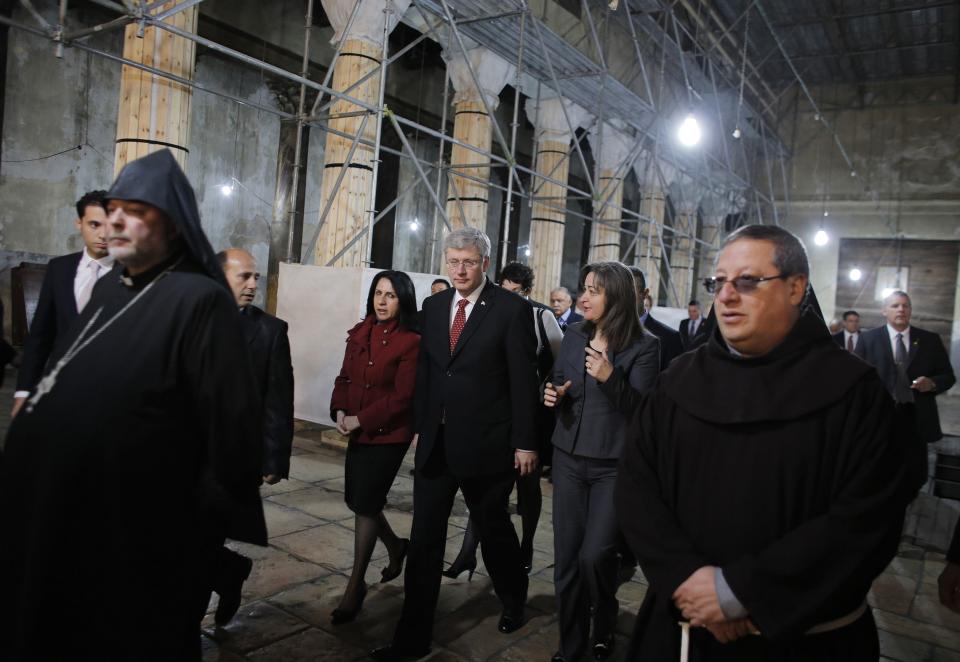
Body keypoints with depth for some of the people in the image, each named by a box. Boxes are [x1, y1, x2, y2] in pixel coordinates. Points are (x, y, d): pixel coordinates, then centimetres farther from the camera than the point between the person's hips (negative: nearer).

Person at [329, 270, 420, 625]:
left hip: (388, 434, -6)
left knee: (365, 503, -2)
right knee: (357, 499, 14)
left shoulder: (410, 341, -14)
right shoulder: (359, 333, 6)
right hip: (358, 432, 7)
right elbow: (345, 377, 10)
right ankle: (395, 545, 42)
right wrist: (339, 410, -7)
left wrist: (360, 419, -17)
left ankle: (356, 584, 16)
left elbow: (402, 396, -16)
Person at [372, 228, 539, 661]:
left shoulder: (511, 308, -9)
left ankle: (514, 599, 44)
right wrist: (419, 426, 10)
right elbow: (424, 371, 12)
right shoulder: (433, 306, 7)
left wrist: (524, 442, -10)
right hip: (435, 443, 4)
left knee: (493, 528, 15)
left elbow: (523, 379, -9)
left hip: (485, 444, -4)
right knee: (424, 539, 8)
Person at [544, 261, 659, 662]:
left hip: (614, 464, -4)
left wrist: (610, 379, -25)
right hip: (569, 458, 4)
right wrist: (553, 394, -7)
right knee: (566, 555, 8)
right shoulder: (574, 336, 5)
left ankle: (604, 629, 26)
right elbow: (556, 384, 15)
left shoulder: (644, 346, -9)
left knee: (595, 555, -6)